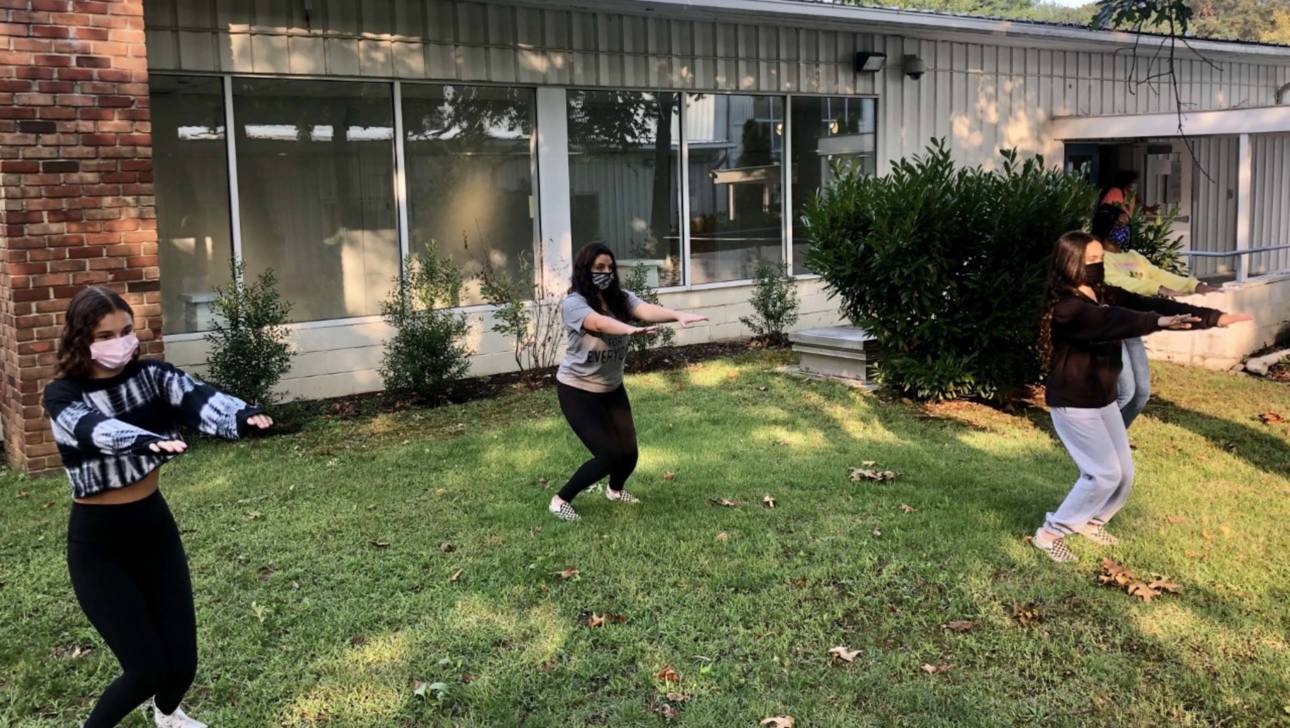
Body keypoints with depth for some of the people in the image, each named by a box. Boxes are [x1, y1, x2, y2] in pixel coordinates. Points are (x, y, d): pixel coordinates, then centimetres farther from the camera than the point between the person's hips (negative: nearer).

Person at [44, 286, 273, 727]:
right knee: (147, 668, -7)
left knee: (182, 662, 7)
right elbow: (98, 429, -36)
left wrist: (240, 417, -49)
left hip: (154, 525, 4)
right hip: (97, 542, -3)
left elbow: (195, 397, -26)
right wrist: (146, 441, -58)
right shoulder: (62, 396, -13)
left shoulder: (150, 374, -5)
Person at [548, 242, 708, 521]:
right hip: (577, 391, -6)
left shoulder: (621, 298, -6)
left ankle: (615, 489, 42)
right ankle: (560, 500, 8)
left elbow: (646, 310, -25)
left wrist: (678, 315, -46)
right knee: (608, 454, -13)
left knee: (628, 452, 7)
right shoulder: (574, 303, -21)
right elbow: (599, 322, -41)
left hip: (611, 388, 6)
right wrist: (632, 330, -61)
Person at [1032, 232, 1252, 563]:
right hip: (1073, 404, -8)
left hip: (1104, 400, 8)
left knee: (1124, 472, 11)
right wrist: (1159, 322, -55)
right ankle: (1050, 533, 4)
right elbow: (1111, 321, -40)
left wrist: (1213, 317, -13)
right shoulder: (1066, 309, -23)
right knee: (1104, 473, -8)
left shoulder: (1107, 296, 2)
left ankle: (1091, 522, 34)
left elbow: (1148, 304, -6)